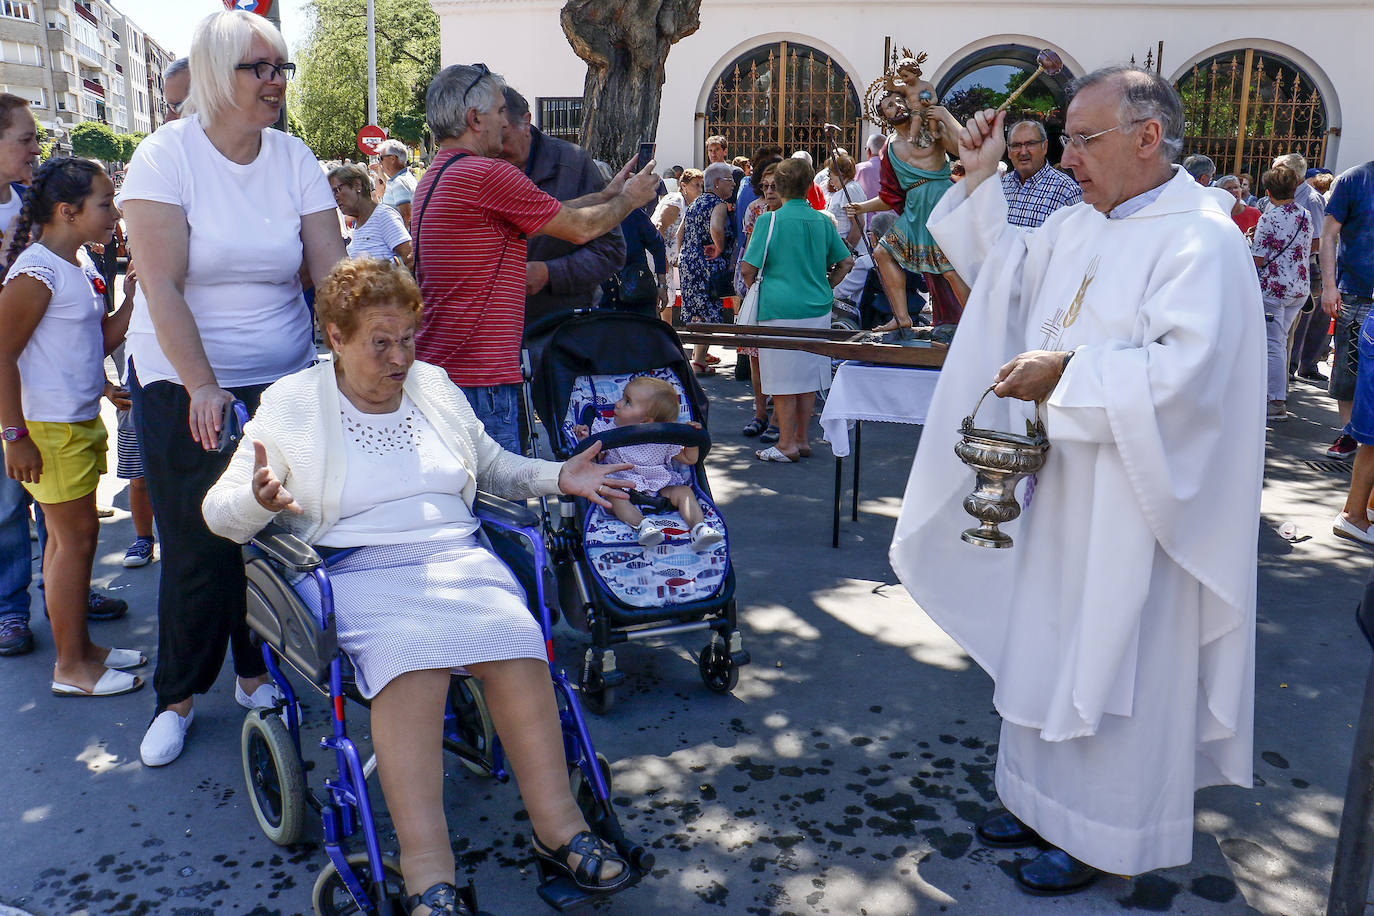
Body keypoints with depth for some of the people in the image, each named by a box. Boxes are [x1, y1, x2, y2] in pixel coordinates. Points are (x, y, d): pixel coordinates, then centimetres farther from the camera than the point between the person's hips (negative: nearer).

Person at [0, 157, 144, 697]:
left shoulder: (82, 266, 11)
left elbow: (100, 343, 12)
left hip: (81, 422, 9)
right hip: (47, 428, -9)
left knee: (67, 535, 16)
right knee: (76, 536, -3)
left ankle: (80, 646, 27)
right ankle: (71, 667, 9)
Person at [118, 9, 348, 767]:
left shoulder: (295, 159, 2)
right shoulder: (166, 155, -8)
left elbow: (334, 273, -3)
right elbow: (161, 289, -16)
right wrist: (203, 388, -24)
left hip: (285, 379, 3)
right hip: (182, 385, -3)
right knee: (198, 547, 0)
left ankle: (258, 672, 27)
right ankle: (177, 697, 21)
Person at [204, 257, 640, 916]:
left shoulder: (434, 386, 19)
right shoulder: (291, 406, 8)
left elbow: (493, 467, 30)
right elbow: (220, 513, 6)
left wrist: (558, 477, 13)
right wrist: (258, 498, -18)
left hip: (457, 553, 4)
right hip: (359, 570, -3)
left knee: (514, 638, -29)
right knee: (411, 654, -36)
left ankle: (558, 826, -24)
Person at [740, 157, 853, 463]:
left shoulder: (769, 220, -8)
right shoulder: (823, 221, 5)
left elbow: (748, 269, -8)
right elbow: (846, 261, 13)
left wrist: (752, 286, 11)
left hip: (780, 309, -5)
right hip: (817, 309, 5)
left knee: (784, 379, 2)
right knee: (808, 375, 13)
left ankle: (787, 444, 7)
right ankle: (802, 439, 22)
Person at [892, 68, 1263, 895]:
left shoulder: (1200, 239, -17)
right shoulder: (1080, 227, 9)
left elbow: (1187, 368, -28)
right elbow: (1001, 267, 23)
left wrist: (1067, 371, -25)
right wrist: (980, 178, 12)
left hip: (1131, 501, -8)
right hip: (1062, 484, 8)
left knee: (1113, 659, 4)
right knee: (1050, 641, 17)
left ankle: (1105, 835, 22)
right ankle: (1046, 799, 34)